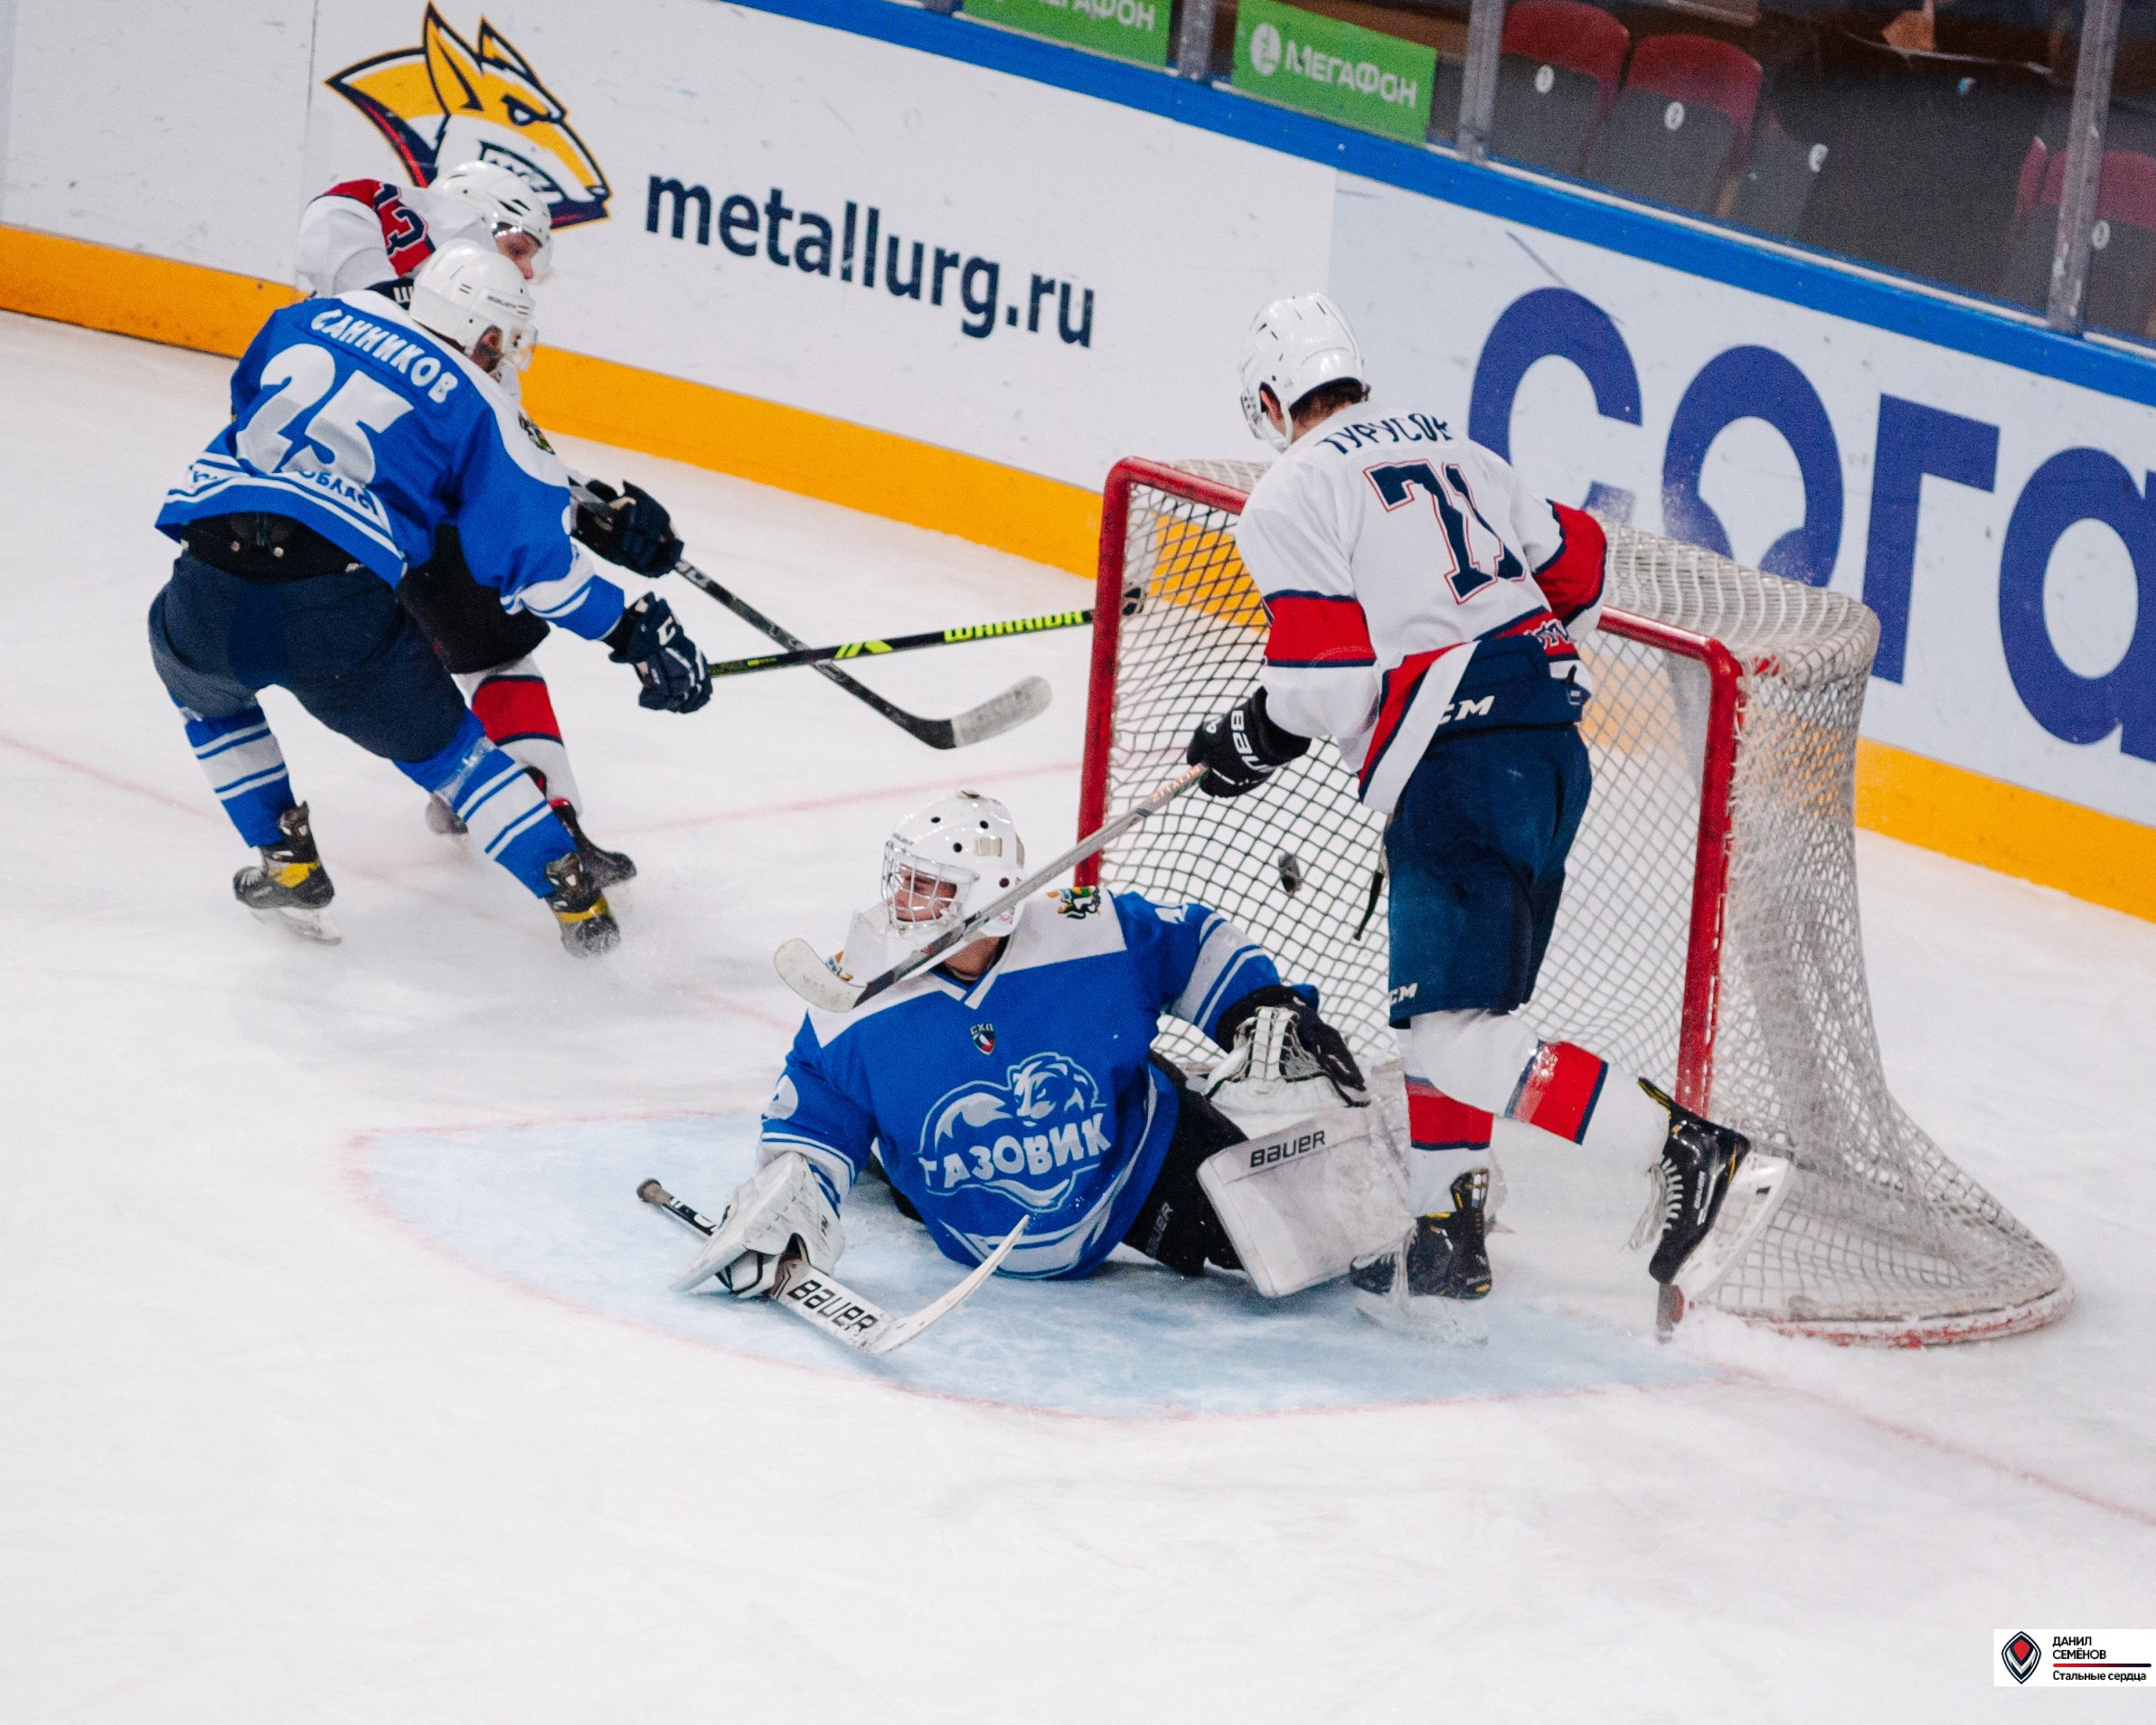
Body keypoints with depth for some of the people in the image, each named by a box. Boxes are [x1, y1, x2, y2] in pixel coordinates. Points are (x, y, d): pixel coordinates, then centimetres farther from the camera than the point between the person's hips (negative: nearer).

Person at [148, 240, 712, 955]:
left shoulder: (315, 317, 20)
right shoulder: (480, 408, 8)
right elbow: (533, 551, 4)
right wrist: (634, 627, 12)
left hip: (212, 577, 3)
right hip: (338, 611, -3)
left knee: (203, 689, 37)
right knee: (444, 748, 20)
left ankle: (288, 865, 31)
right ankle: (574, 896, 16)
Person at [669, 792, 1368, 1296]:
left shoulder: (1089, 936, -26)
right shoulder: (857, 1000, -22)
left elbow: (1199, 946, -8)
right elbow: (811, 1126, -10)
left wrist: (1270, 1011, -17)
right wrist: (781, 1207, -25)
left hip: (1137, 1158, -2)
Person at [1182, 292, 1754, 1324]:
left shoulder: (1292, 495, -2)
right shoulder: (1456, 455, 21)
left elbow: (1323, 668, -11)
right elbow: (1575, 566, 24)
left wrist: (1252, 739, 7)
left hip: (1460, 765, -9)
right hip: (1552, 737, 9)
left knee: (1451, 1033, -11)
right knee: (1442, 1007, 18)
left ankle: (1681, 1148, -19)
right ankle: (1445, 1231, 19)